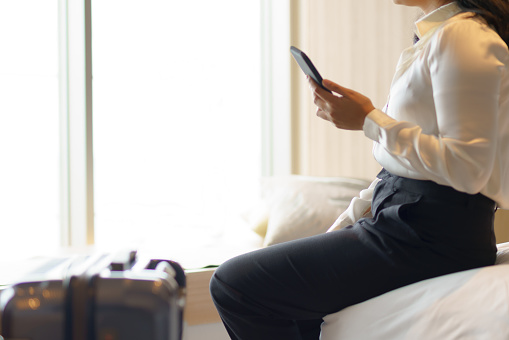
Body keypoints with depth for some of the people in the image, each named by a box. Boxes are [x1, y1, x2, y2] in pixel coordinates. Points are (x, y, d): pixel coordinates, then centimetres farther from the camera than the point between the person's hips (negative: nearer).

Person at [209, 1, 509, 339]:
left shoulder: (462, 36, -12)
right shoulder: (435, 37, 19)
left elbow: (466, 168, -21)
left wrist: (369, 120, -15)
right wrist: (336, 233, 15)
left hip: (433, 233, -11)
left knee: (233, 284, -12)